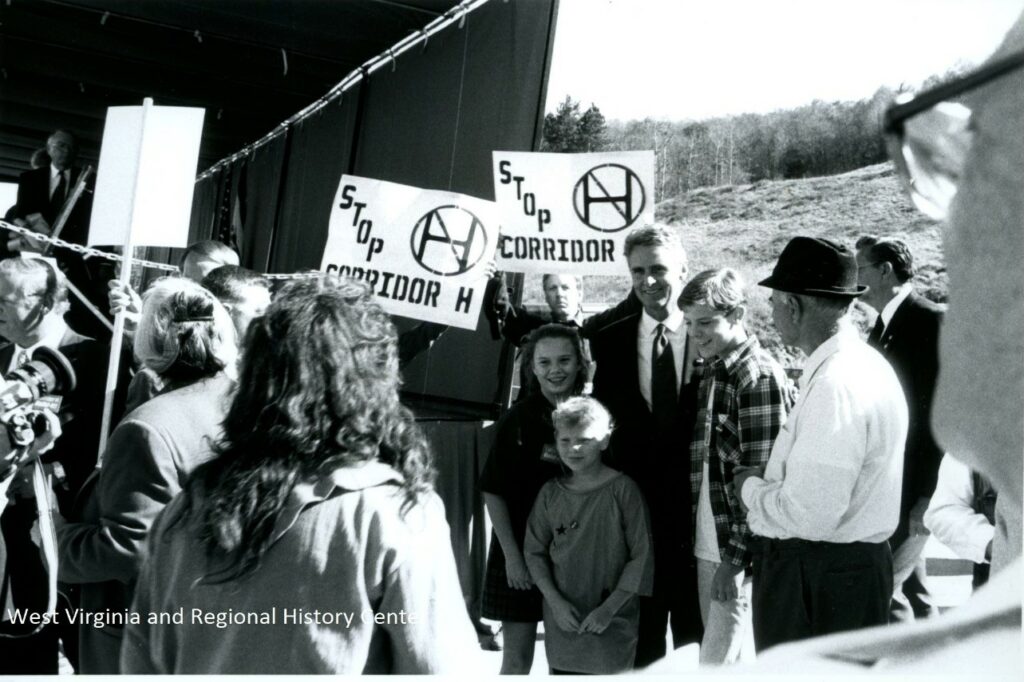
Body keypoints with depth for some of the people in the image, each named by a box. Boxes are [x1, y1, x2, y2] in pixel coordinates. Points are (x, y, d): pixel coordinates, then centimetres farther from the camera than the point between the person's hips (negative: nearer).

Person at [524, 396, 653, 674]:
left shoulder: (622, 489, -8)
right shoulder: (551, 492, 3)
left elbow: (642, 556, -8)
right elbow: (535, 551, 7)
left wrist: (609, 608, -11)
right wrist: (555, 601, -6)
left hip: (612, 625, -3)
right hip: (562, 620, 3)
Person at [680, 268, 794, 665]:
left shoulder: (761, 377, -14)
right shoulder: (713, 372, 12)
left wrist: (735, 558, -18)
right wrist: (697, 541, 12)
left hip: (739, 549, -8)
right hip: (707, 546, 8)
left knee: (716, 661, -5)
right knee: (719, 653, 15)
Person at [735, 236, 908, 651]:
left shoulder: (835, 385, -24)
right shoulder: (863, 364, 8)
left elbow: (808, 515, -26)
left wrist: (750, 487, -9)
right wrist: (767, 481, 4)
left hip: (817, 579, -9)